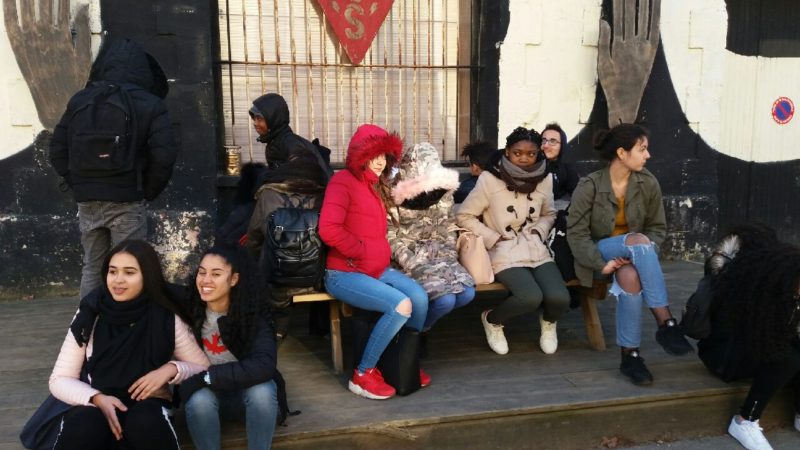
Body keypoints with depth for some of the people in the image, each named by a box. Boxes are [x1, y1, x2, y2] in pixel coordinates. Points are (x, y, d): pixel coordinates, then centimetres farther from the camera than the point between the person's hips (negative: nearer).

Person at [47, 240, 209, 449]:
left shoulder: (167, 319, -3)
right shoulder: (90, 314, -2)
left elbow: (204, 368, 6)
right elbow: (59, 379, 0)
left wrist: (172, 369, -15)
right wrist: (98, 399, -18)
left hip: (146, 405, 0)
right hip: (96, 404, 0)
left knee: (147, 423, -35)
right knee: (83, 429, -35)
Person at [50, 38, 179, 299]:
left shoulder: (79, 101, 8)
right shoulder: (150, 105, -4)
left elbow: (57, 151, 9)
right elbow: (164, 155, -13)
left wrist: (79, 186, 12)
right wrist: (148, 192, 0)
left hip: (87, 202, 4)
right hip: (127, 202, -4)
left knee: (92, 268, 16)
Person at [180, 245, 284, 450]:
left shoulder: (252, 313, -20)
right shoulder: (189, 310, -16)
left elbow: (264, 364, -34)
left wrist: (207, 376, -35)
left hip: (245, 391, -1)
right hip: (207, 393, 1)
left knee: (262, 391, -32)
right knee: (199, 400, -31)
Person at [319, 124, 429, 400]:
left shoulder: (377, 186, 17)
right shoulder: (343, 181, -10)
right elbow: (328, 229, -24)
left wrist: (382, 253, 10)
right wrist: (363, 251, -15)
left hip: (376, 268, 8)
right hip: (344, 273, -8)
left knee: (419, 297, -17)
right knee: (401, 306, -26)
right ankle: (363, 374, -12)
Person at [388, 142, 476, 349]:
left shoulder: (443, 191, 0)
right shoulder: (394, 195, -15)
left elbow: (447, 226, 10)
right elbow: (391, 237, -12)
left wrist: (450, 254, -4)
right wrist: (414, 265, -19)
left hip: (437, 253, 6)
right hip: (410, 255, -5)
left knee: (467, 293, -18)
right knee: (445, 299, -28)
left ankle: (420, 326, 8)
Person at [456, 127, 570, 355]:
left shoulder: (545, 179, 5)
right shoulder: (489, 179, -9)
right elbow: (463, 216, -4)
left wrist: (539, 232, 1)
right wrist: (493, 238, -9)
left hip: (537, 250, 4)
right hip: (505, 253, -4)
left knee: (560, 298, -21)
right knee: (531, 297, -29)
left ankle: (548, 321, 19)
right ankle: (492, 320, 4)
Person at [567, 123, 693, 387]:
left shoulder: (648, 183, -5)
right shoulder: (589, 186, -16)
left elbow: (657, 227, 4)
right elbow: (576, 232, -14)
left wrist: (644, 256, -15)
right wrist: (601, 263, -25)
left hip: (633, 254, 3)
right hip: (600, 252, -3)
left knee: (630, 276, -37)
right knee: (639, 241, -36)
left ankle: (630, 355, -29)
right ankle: (666, 323, -35)